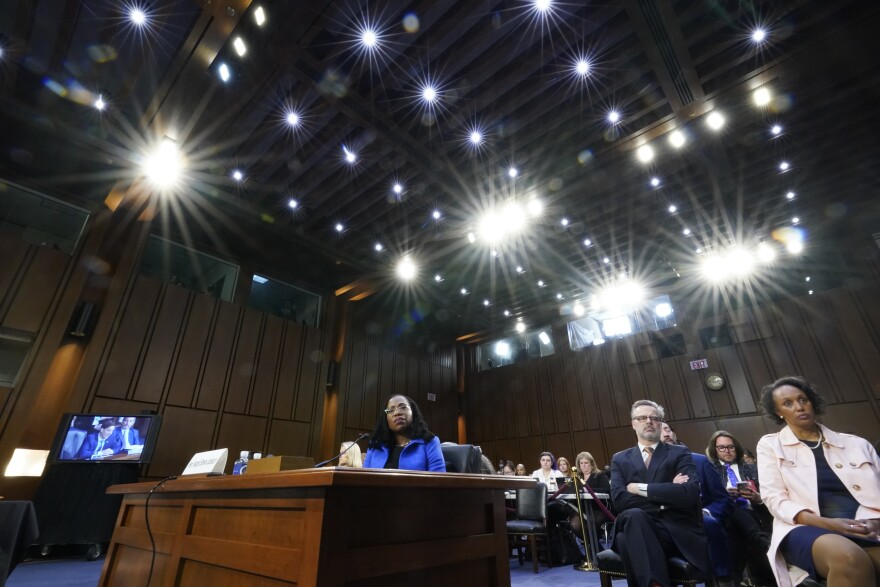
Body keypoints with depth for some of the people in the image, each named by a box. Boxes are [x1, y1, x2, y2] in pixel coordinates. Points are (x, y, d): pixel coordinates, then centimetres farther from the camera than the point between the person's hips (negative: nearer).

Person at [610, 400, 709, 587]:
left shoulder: (679, 453, 9)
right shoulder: (620, 459, 13)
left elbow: (690, 493, -10)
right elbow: (619, 500, -4)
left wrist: (641, 488, -9)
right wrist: (666, 495, -8)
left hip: (679, 532, -2)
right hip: (640, 530, 3)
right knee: (634, 515, -36)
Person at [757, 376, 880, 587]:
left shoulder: (857, 444, 19)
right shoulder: (770, 445, 11)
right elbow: (774, 499, 1)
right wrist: (826, 523, -14)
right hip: (808, 529, -1)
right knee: (850, 558, -36)